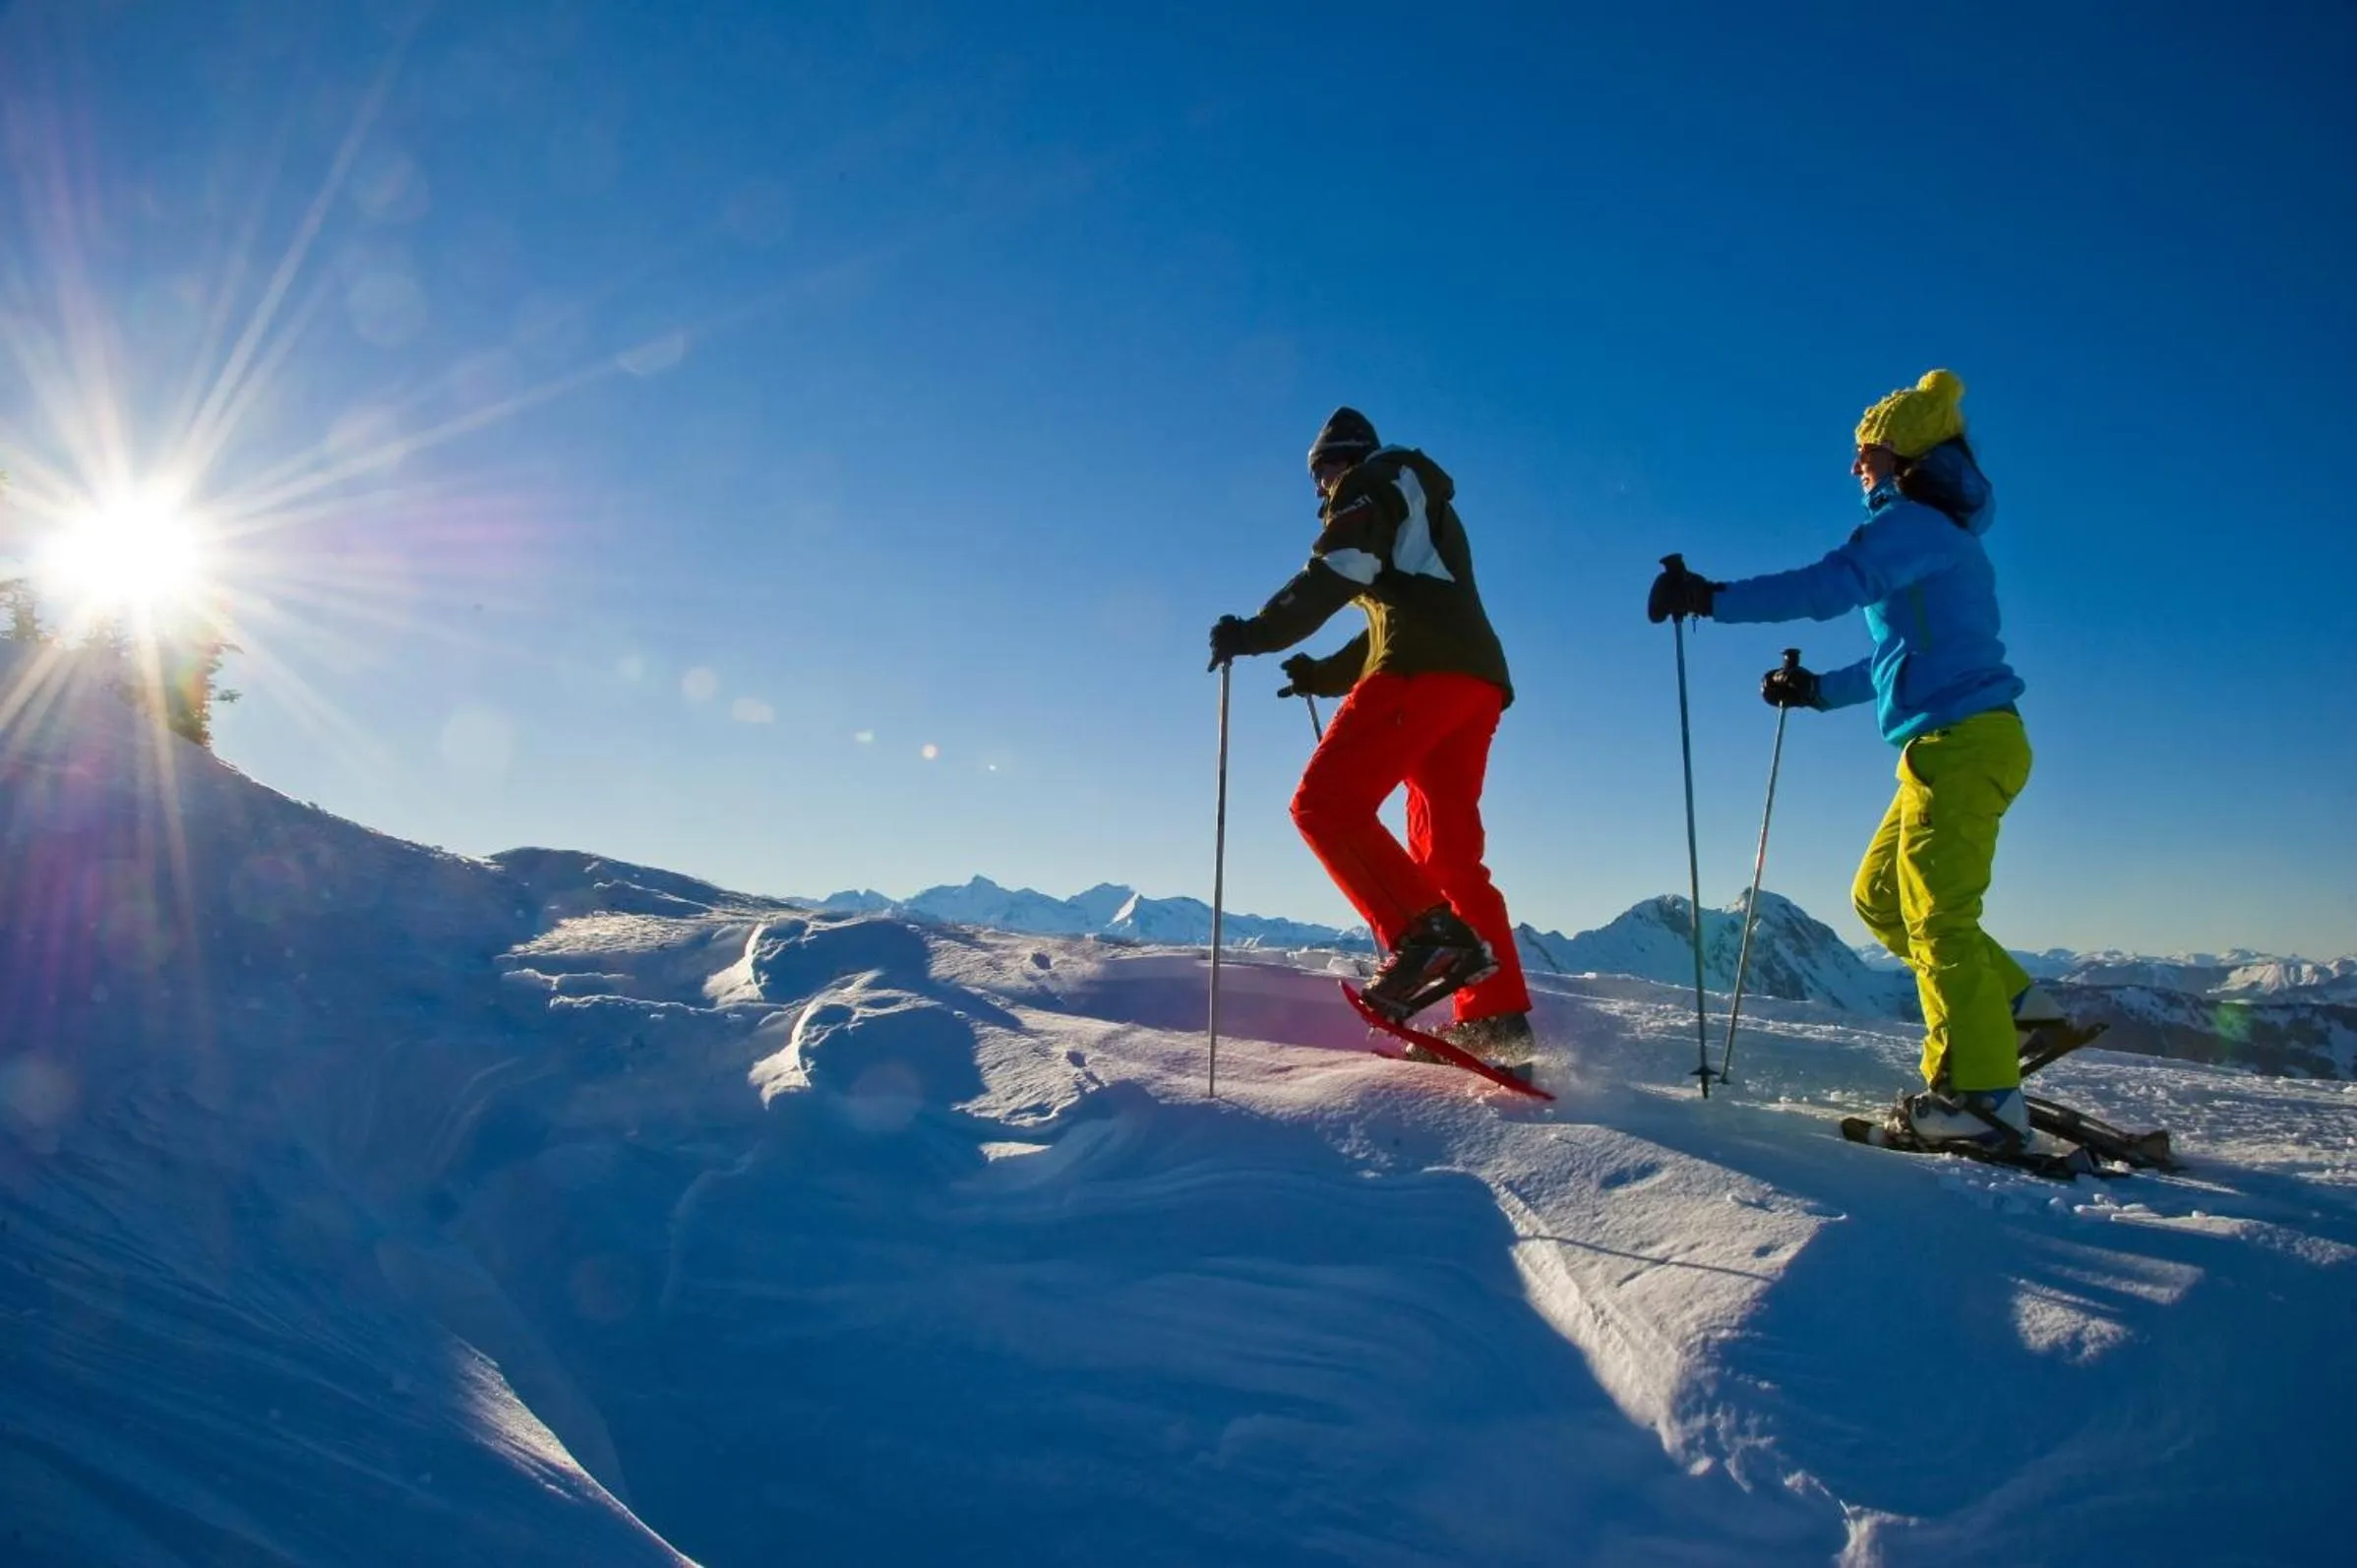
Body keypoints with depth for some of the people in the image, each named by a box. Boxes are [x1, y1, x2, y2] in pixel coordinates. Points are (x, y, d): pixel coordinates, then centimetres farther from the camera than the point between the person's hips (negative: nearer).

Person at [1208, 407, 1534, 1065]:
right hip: (1479, 676, 9)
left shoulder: (1373, 481, 11)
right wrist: (1321, 674, 29)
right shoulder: (1426, 516, 38)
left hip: (1423, 671, -9)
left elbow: (1334, 573, -8)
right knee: (1447, 852, 7)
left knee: (1325, 803, -13)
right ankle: (1496, 1017, -1)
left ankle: (1425, 936, -28)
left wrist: (1255, 634, -6)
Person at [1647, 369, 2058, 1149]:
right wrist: (1818, 689, 30)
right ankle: (2013, 1007, 16)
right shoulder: (1941, 538, 23)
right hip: (1961, 742, 10)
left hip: (1960, 741, -10)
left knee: (1935, 915, -8)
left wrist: (1713, 598, -26)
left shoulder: (1913, 522, -8)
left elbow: (1832, 585, -25)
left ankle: (1981, 1095, -6)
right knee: (1878, 896, 14)